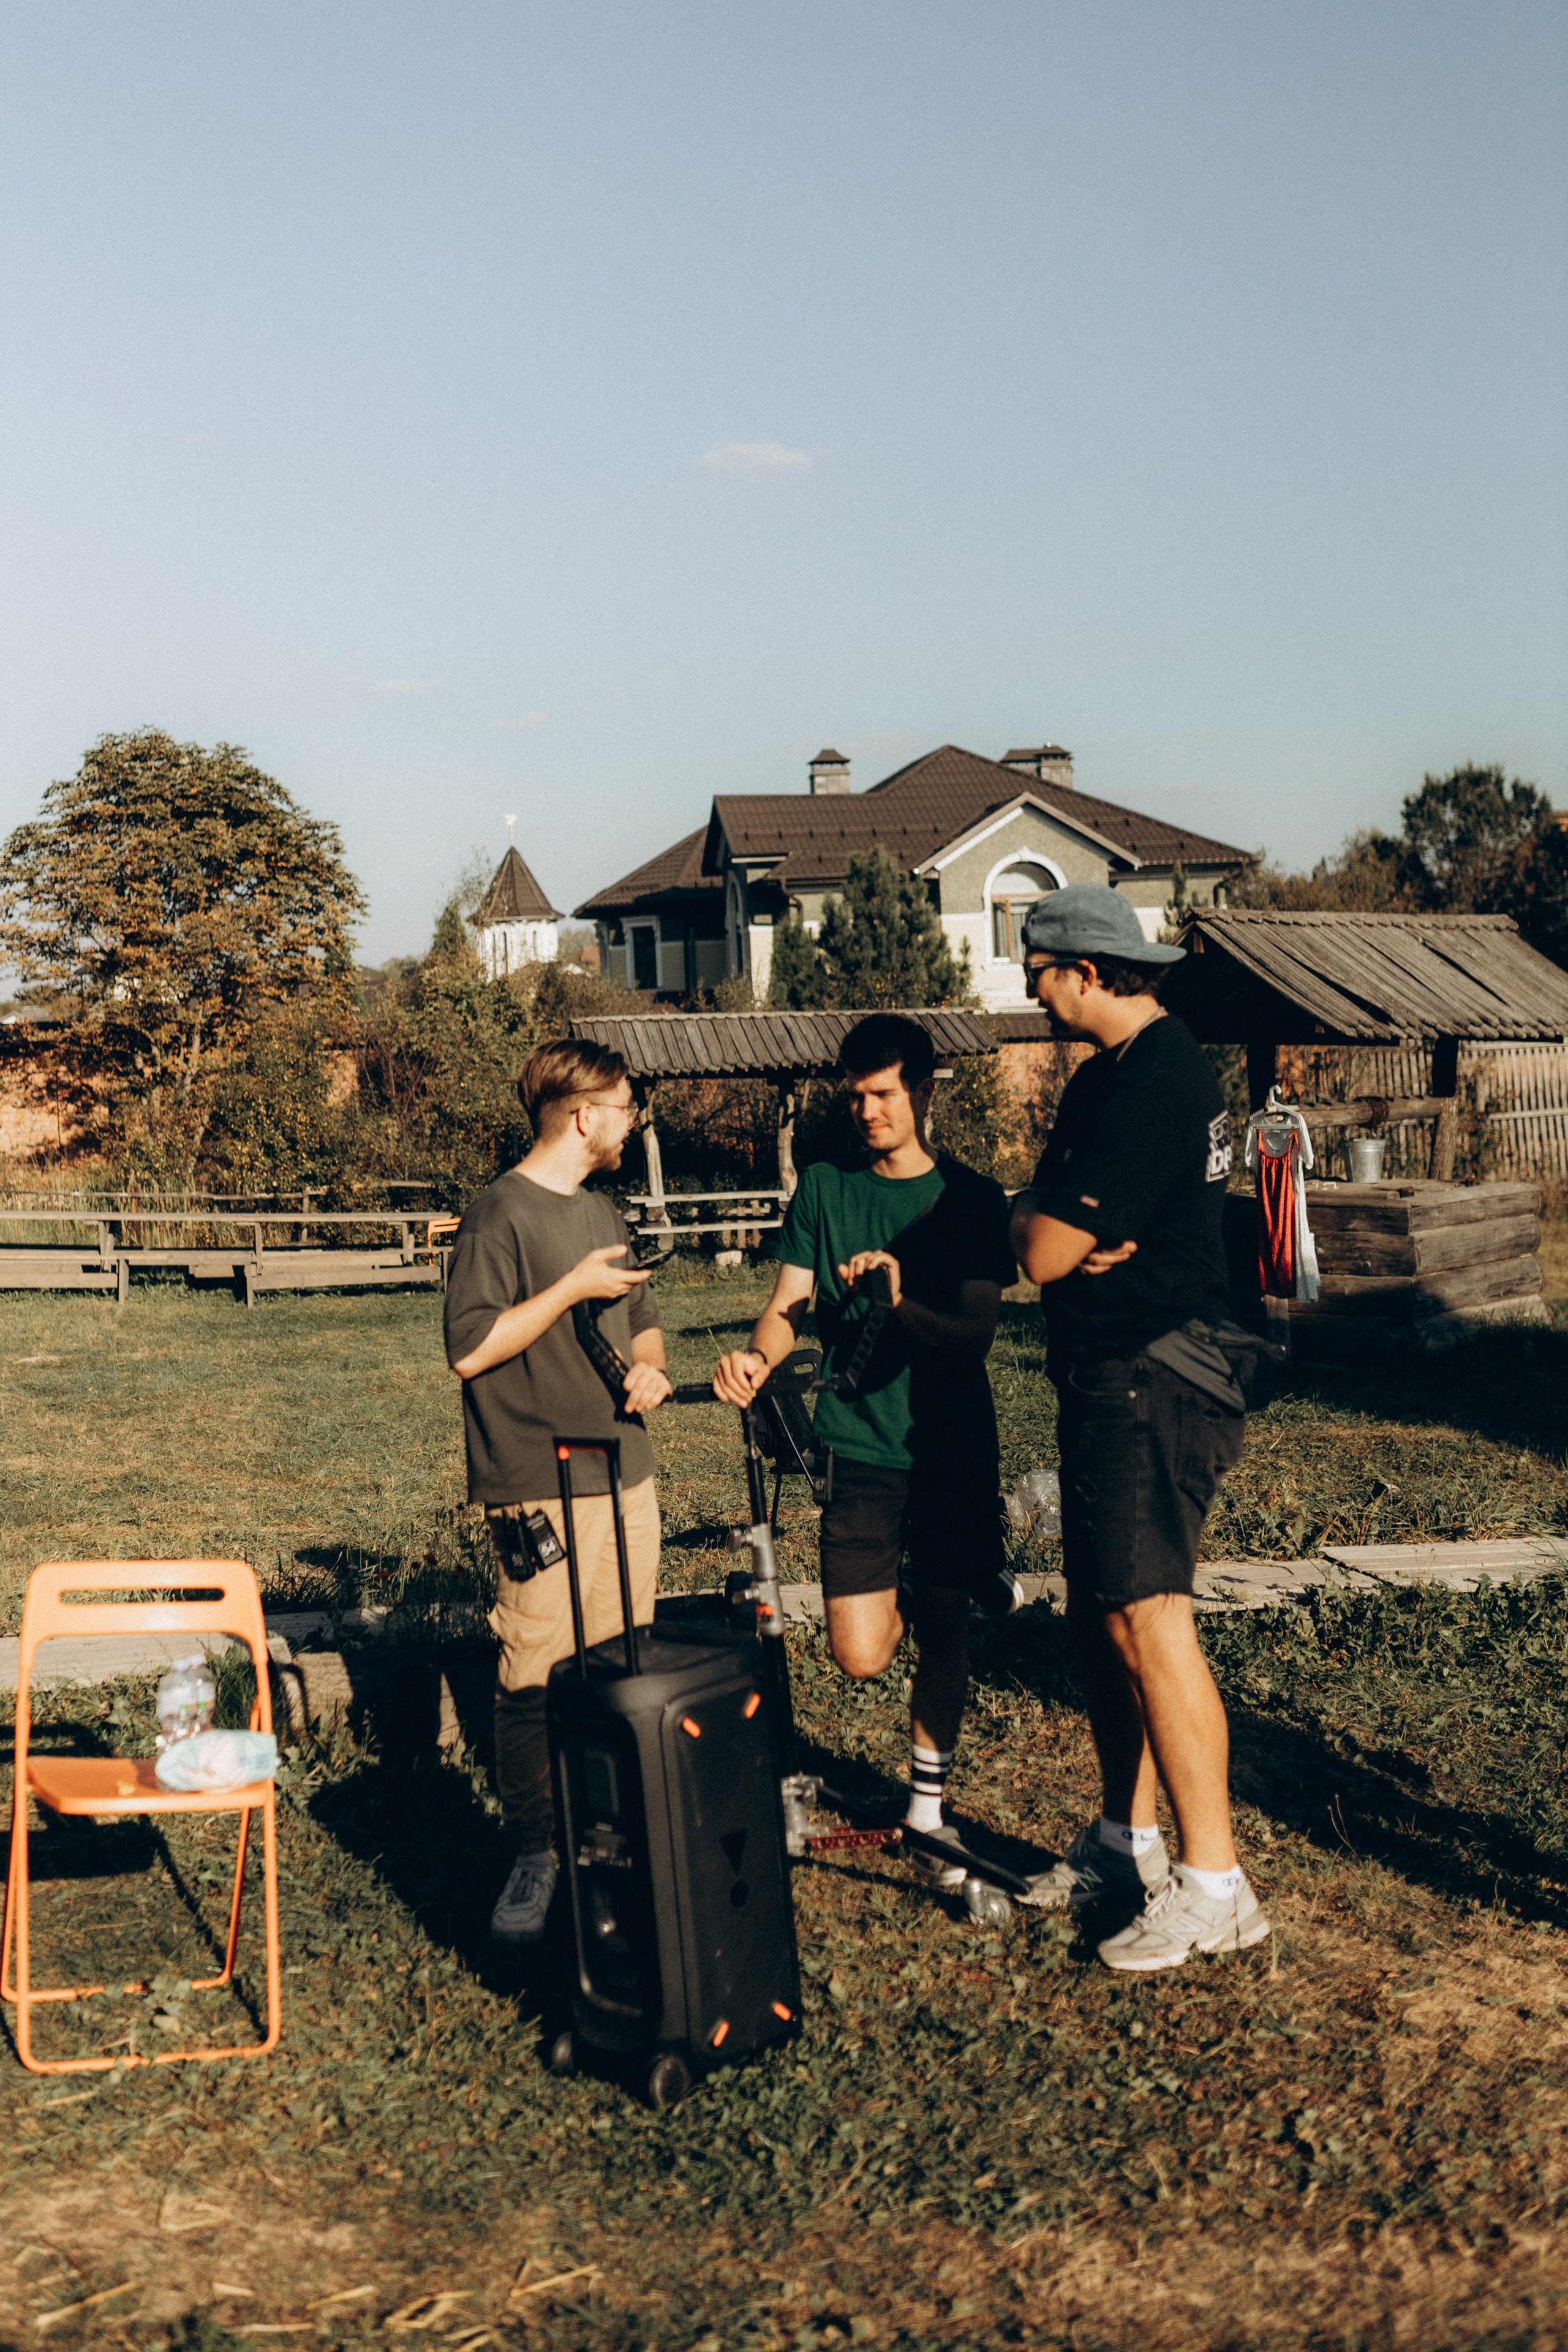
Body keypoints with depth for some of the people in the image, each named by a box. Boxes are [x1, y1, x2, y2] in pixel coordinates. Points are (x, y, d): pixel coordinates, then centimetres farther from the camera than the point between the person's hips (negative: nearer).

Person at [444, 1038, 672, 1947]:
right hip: (542, 1489, -8)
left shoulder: (604, 1214, 17)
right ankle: (536, 1858, 3)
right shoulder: (502, 1216, -9)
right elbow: (471, 1350, -16)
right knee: (537, 1683, -7)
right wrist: (570, 1290, -16)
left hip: (628, 1477, 8)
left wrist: (649, 1367, 4)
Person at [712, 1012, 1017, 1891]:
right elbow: (790, 1304, 0)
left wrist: (900, 1301, -31)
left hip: (952, 1446, -1)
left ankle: (928, 1807, 25)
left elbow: (976, 1333, -11)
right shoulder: (825, 1187, 4)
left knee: (944, 1630, 5)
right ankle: (974, 1578, 28)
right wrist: (757, 1355, -23)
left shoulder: (972, 1198, -3)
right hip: (860, 1446, 1)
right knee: (862, 1654, -5)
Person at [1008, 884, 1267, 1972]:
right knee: (1101, 1617, 15)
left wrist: (1040, 1222, 3)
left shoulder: (1150, 1083, -19)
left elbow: (1044, 1252, -20)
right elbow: (1042, 1220, 15)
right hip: (1110, 1384, 11)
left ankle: (1214, 1885, -6)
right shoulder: (1123, 1068, 15)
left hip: (1151, 1384, -11)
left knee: (1148, 1617, -11)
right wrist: (1052, 1222, -8)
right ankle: (1126, 1842, 26)